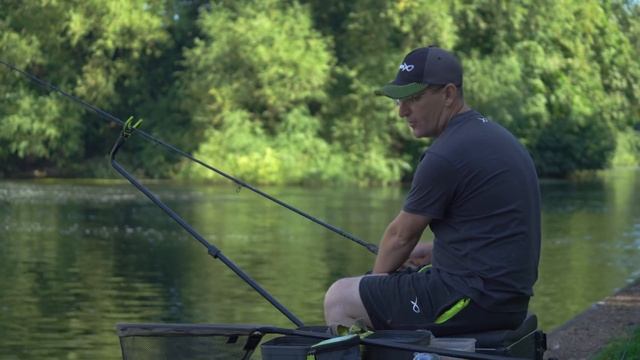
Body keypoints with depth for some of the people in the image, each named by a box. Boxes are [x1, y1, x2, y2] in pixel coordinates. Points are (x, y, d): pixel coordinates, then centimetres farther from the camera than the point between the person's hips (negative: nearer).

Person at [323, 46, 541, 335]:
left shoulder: (445, 156, -17)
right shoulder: (496, 136, 12)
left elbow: (401, 234, -3)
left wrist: (377, 278, 15)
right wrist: (433, 249, 33)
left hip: (474, 300, -10)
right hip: (509, 297, 10)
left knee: (339, 300, -1)